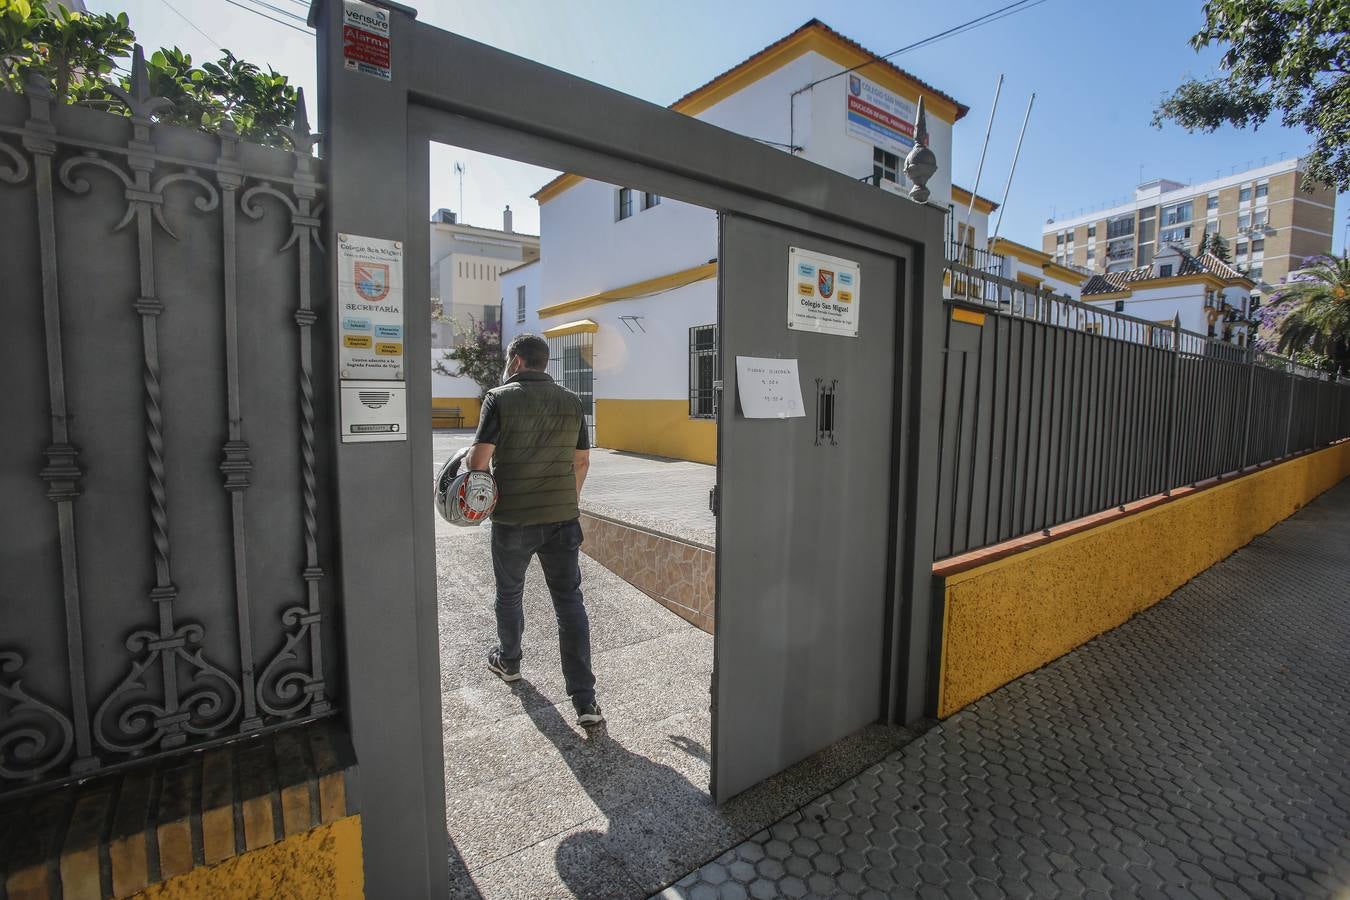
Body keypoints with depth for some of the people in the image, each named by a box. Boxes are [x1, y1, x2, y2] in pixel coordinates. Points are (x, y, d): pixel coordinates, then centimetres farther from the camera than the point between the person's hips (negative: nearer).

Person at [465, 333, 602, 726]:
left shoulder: (500, 398, -7)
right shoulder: (572, 402, 5)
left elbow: (480, 458, -12)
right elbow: (582, 462, 9)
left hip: (512, 518, -2)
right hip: (563, 517, 3)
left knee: (509, 594, 21)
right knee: (570, 602, 4)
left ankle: (507, 661, 44)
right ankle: (584, 701, 3)